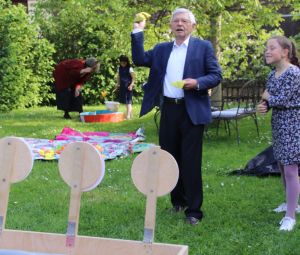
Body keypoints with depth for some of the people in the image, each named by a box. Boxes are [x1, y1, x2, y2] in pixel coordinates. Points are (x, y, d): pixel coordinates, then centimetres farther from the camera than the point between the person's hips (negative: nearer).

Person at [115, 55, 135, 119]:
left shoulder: (129, 69, -7)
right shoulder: (119, 69, 10)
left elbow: (133, 78, -8)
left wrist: (131, 85, -18)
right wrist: (118, 84, 8)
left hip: (128, 87, -6)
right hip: (122, 87, 6)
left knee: (128, 101, -9)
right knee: (125, 101, 11)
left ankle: (128, 115, -12)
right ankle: (130, 114, 22)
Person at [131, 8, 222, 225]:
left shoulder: (203, 47, 1)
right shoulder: (161, 49, 13)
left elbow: (216, 76, -2)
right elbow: (140, 59, 4)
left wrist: (198, 83, -19)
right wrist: (138, 32, 1)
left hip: (192, 111, -4)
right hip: (168, 109, 5)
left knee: (191, 161, -3)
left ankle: (193, 210, 5)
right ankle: (178, 201, 28)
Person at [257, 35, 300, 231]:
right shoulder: (272, 75, 9)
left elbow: (283, 100, -21)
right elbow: (269, 99, 14)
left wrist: (268, 98, -3)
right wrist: (263, 106, -8)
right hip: (278, 125, 8)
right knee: (283, 167, 17)